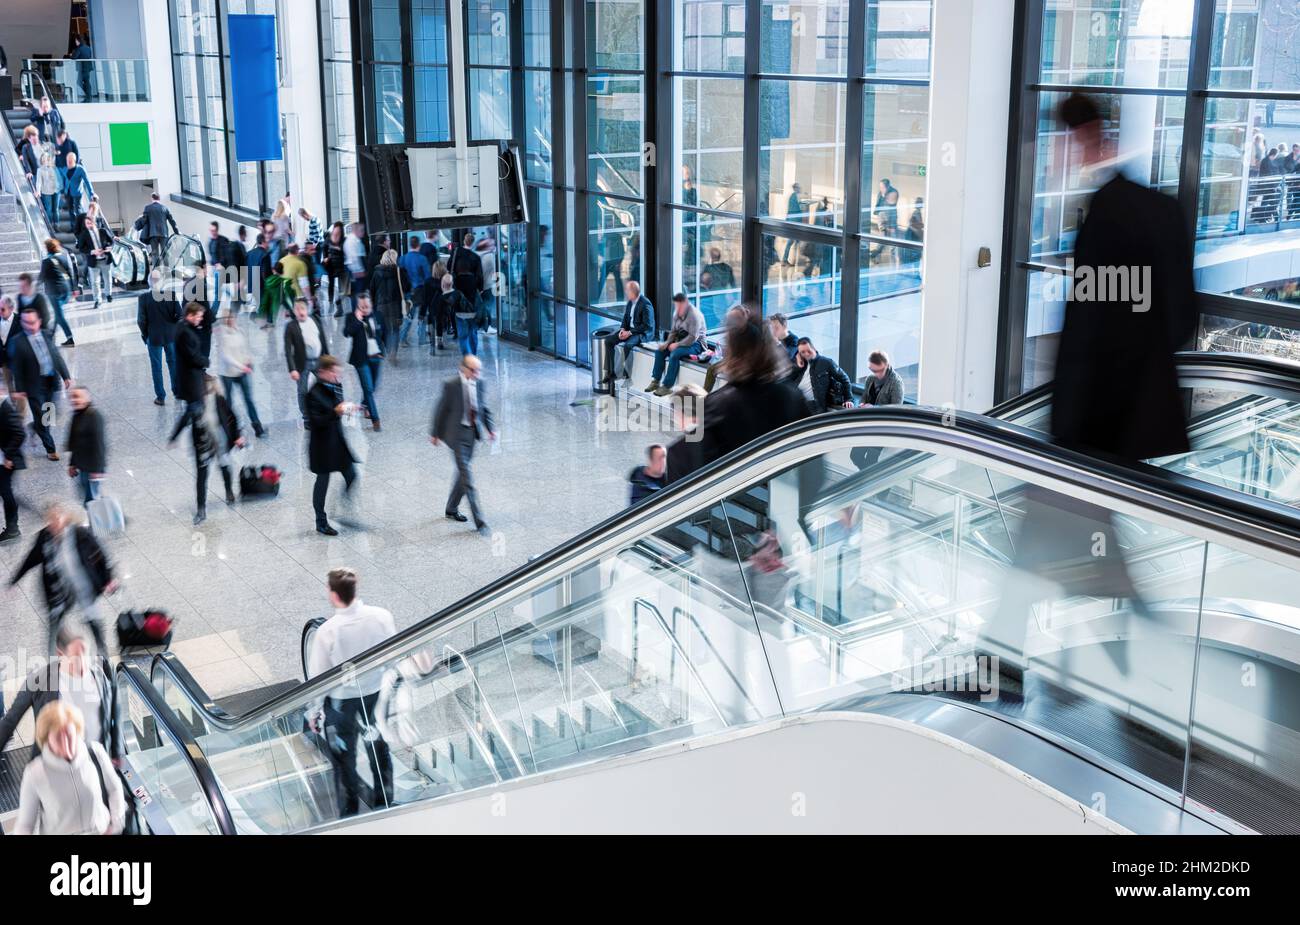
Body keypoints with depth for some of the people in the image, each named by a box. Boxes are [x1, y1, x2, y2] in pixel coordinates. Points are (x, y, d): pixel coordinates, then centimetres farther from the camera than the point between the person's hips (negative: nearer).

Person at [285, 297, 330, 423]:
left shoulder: (316, 320, 1)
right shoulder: (290, 326, -10)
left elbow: (324, 339, 9)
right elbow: (288, 350, -13)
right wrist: (292, 369, -20)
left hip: (319, 360, 3)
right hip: (303, 364, -3)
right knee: (303, 392, 4)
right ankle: (306, 419, 18)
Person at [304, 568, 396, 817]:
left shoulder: (327, 631, -27)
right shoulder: (382, 616, -18)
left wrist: (313, 712, -1)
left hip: (341, 701, -3)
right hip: (377, 694, 3)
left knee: (344, 758, 18)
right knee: (379, 749, 25)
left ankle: (350, 814, 33)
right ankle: (384, 803, 42)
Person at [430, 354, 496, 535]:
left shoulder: (479, 383, -1)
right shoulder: (451, 385, -16)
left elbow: (484, 407, 12)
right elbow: (441, 410, -6)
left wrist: (490, 428, 4)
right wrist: (434, 433, 1)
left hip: (472, 432, 6)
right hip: (456, 433, -6)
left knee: (462, 472, 18)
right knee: (467, 477, -8)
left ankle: (452, 509, 38)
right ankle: (479, 521, -7)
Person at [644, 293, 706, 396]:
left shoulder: (694, 315, -21)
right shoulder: (677, 313, 2)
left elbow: (693, 337, -26)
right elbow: (673, 331, 11)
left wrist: (677, 345, -26)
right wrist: (667, 343, -7)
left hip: (695, 344, -8)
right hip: (681, 341, 8)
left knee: (675, 354, -31)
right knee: (660, 350, -5)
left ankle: (667, 386, -26)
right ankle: (655, 381, -3)